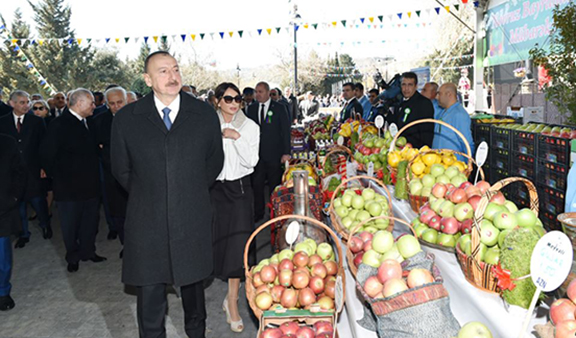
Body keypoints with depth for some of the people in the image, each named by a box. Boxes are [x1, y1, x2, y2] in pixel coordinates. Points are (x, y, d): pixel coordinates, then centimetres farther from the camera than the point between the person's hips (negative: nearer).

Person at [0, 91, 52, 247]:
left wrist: (44, 167, -6)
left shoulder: (37, 121, 0)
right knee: (19, 203, 9)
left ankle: (45, 226, 28)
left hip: (34, 171, -1)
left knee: (39, 201, 4)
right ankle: (24, 234, 22)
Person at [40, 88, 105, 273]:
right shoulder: (60, 124, -13)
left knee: (90, 220, 14)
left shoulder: (87, 122, 9)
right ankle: (73, 258, 23)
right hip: (69, 186, -6)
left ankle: (88, 251, 30)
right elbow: (47, 154, -13)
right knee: (70, 224, 8)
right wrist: (56, 175, -8)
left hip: (89, 184, 6)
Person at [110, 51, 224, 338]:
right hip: (146, 223, -1)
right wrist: (148, 196, 9)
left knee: (193, 284, 18)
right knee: (149, 296, 6)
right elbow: (121, 170, 9)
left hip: (192, 220, 1)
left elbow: (214, 162, 12)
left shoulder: (204, 114, 1)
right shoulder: (126, 119, -1)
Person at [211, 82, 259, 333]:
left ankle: (232, 300, 2)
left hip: (240, 188, -1)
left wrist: (236, 137, -15)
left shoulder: (250, 126, 1)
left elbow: (251, 161, -8)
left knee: (238, 242, -8)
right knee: (218, 240, 6)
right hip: (215, 188, 1)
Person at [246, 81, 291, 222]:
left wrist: (286, 152, -9)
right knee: (256, 184, 4)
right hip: (256, 154, 3)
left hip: (274, 154, -3)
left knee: (275, 184, 5)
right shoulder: (251, 108, 10)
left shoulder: (279, 108, 0)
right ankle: (258, 213, 16)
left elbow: (286, 130, -3)